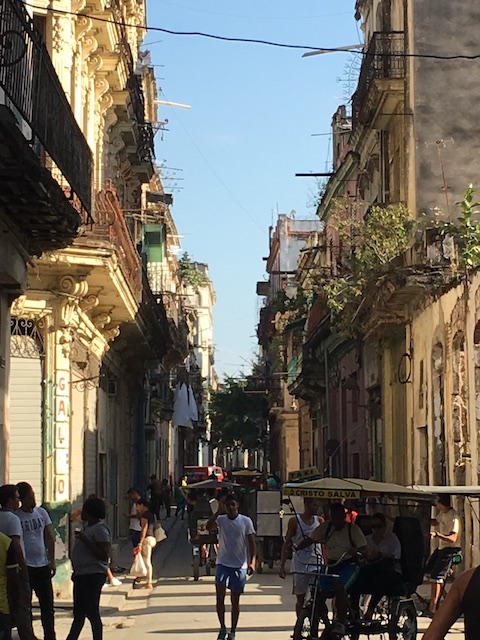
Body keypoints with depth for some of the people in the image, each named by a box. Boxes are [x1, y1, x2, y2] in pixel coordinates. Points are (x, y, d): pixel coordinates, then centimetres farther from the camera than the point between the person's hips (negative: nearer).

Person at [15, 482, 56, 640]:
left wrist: (52, 560, 5)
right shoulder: (15, 516, -8)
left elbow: (49, 538, 10)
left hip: (42, 565, 4)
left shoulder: (41, 512, 5)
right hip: (25, 566, -4)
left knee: (47, 603, 9)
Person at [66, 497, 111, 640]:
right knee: (78, 612, 15)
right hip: (82, 574, 10)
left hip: (93, 575, -10)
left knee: (92, 612, -6)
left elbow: (104, 555, -23)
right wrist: (76, 572, 25)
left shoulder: (100, 529, -16)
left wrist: (84, 540, -25)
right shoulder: (88, 527, 15)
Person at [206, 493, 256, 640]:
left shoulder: (246, 521, -2)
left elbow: (251, 543, -2)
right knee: (220, 595, -14)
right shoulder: (221, 519, -1)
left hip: (240, 566, 0)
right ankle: (222, 627, 2)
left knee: (235, 600, 7)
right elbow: (208, 527, -22)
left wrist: (251, 562, -11)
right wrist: (219, 511, -25)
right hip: (223, 563, 0)